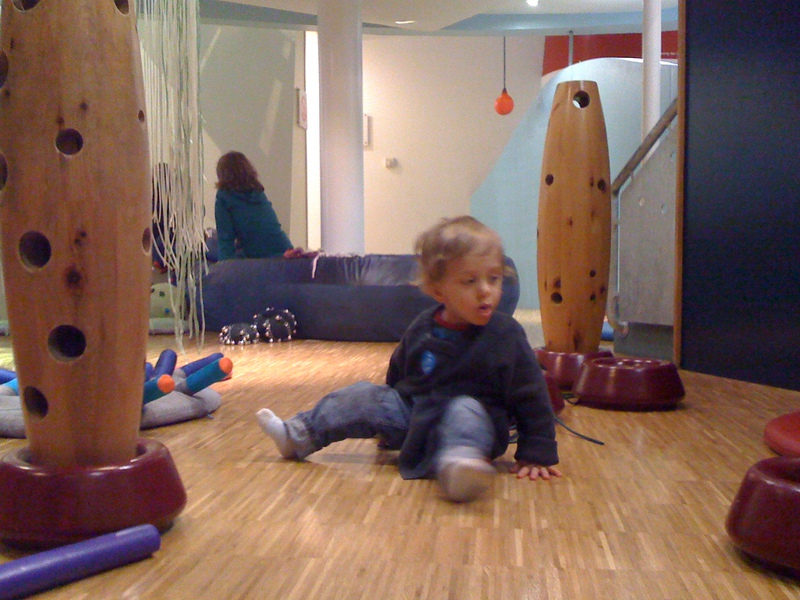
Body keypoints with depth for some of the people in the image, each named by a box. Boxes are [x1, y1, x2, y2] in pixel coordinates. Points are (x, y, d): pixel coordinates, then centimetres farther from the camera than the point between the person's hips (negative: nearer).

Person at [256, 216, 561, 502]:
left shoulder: (506, 335, -12)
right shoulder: (422, 329, 0)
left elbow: (531, 396, -7)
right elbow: (397, 375, 17)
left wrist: (537, 454, -8)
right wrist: (386, 427, 26)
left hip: (474, 419, -5)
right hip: (414, 413, 5)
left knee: (464, 411, -36)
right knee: (364, 397, -4)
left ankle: (459, 462, -67)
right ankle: (297, 435, 7)